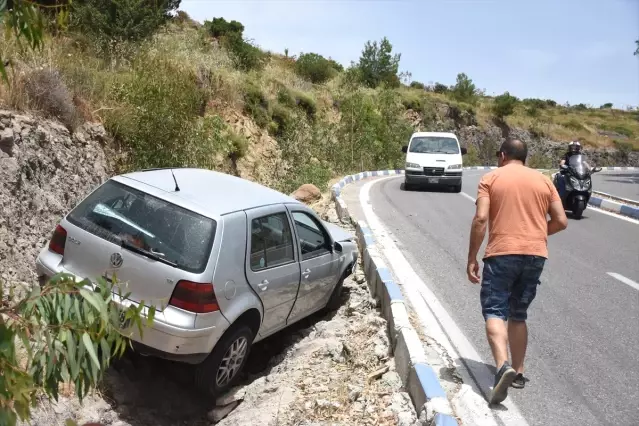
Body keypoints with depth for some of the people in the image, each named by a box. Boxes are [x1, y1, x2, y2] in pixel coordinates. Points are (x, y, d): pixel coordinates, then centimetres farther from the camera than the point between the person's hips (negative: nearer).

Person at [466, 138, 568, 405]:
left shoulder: (491, 179, 3)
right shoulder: (543, 180, 14)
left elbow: (481, 218, -9)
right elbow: (561, 221, 9)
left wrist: (472, 258, -6)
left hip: (502, 253, -4)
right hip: (536, 255, 5)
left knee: (494, 311, -2)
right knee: (518, 314, 17)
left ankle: (504, 367, -23)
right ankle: (518, 372, 21)